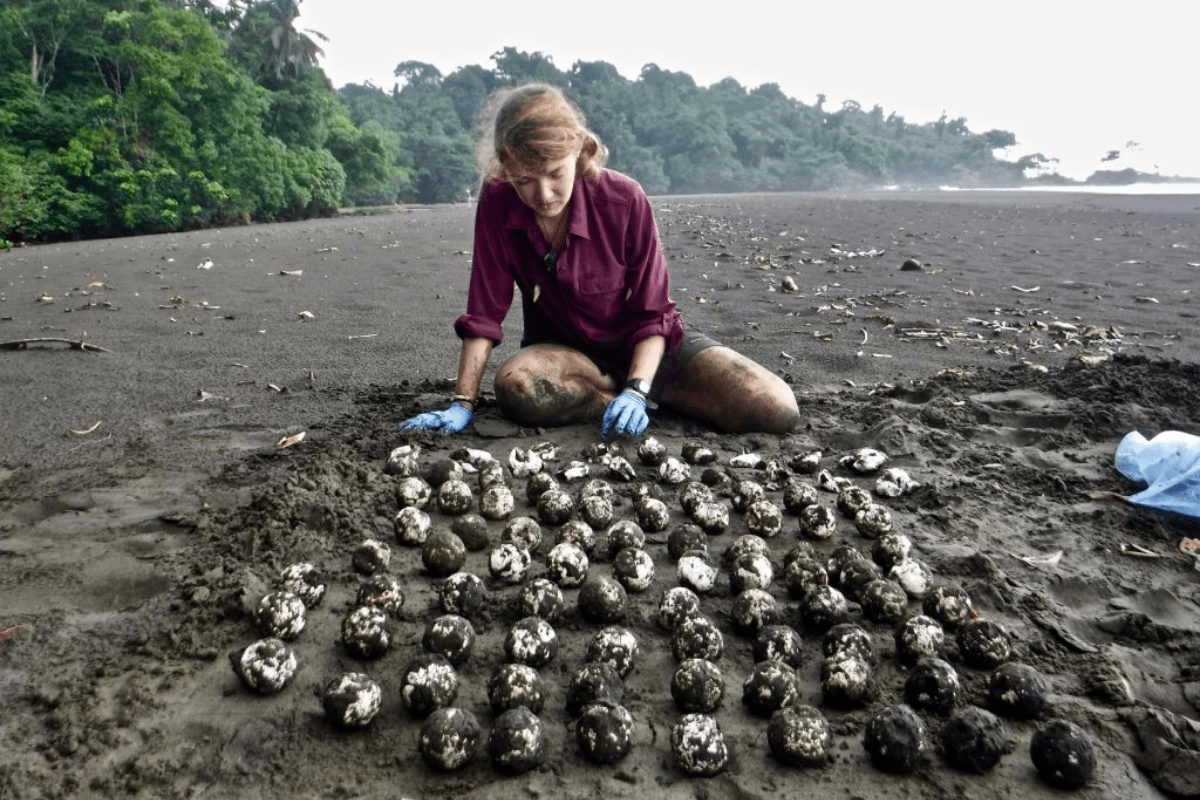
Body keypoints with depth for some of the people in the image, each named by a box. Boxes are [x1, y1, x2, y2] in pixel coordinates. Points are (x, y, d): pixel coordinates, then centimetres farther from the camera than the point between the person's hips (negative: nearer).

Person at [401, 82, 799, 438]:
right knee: (514, 386, -38)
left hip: (642, 344, -1)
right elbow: (484, 312, -12)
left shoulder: (624, 200, -20)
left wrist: (636, 391, -30)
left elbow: (652, 314, -16)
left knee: (776, 409, -21)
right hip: (564, 348, 1)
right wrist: (463, 404, -16)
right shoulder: (497, 204, -14)